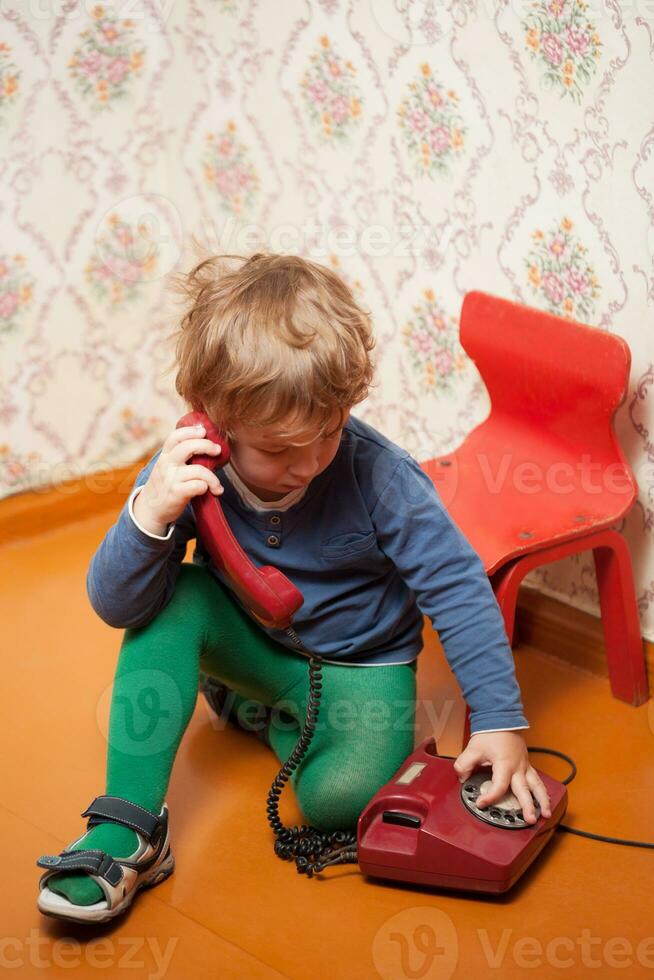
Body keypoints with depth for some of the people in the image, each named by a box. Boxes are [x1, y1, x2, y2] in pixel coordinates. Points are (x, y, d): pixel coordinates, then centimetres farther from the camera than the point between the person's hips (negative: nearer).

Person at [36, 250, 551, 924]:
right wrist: (150, 512, -41)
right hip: (251, 653, 2)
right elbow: (114, 607, -23)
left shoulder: (377, 474, -28)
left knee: (339, 795, -30)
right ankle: (128, 829, -22)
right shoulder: (188, 472, -21)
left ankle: (282, 721, 7)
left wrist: (499, 721, -23)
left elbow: (457, 589, -21)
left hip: (360, 669, -2)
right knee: (173, 598, -27)